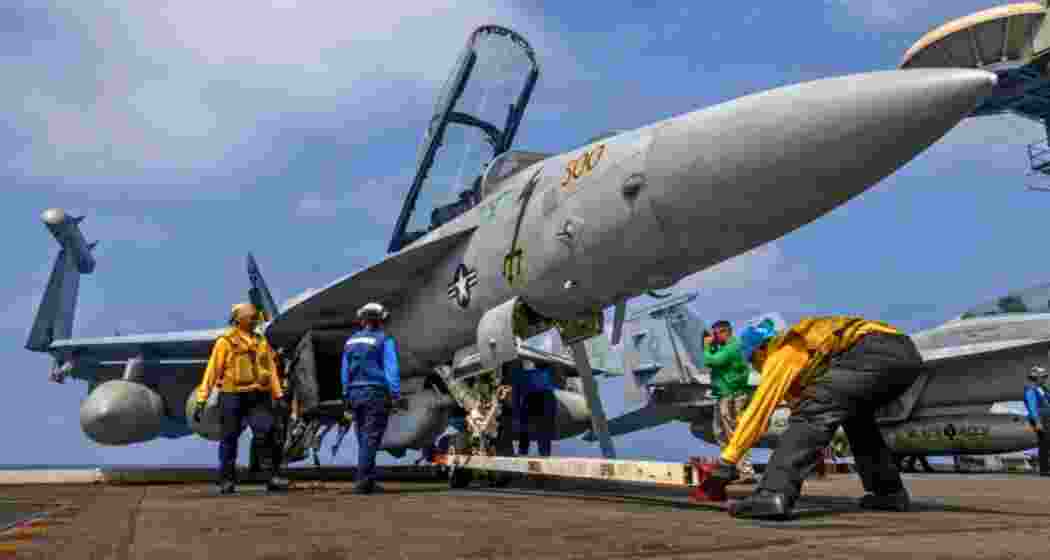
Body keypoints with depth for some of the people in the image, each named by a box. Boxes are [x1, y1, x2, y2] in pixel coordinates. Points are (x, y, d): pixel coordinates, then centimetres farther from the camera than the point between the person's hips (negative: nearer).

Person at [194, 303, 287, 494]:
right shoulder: (225, 342, -1)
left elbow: (271, 370, 13)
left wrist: (278, 396, 8)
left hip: (259, 397, 3)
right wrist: (201, 401, -7)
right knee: (229, 439, 6)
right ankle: (227, 480, 18)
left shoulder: (261, 342, 13)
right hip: (232, 396, -3)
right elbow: (212, 372, -3)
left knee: (270, 435, -7)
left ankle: (274, 477, -1)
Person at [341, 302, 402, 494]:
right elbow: (391, 369, -13)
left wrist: (347, 396, 20)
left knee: (364, 440, 13)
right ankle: (363, 482, -8)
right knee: (370, 440, -5)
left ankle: (369, 481, 17)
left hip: (355, 394, 6)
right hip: (376, 393, -6)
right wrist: (396, 395, -14)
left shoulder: (351, 341, 11)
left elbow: (345, 371, 14)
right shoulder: (384, 340, -6)